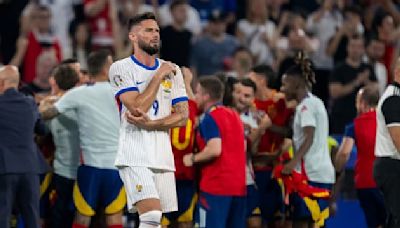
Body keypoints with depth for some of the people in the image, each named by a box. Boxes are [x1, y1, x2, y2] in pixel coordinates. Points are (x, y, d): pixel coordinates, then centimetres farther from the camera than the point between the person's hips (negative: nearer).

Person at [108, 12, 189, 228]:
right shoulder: (121, 68, -2)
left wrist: (150, 124, -11)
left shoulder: (172, 70, 13)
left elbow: (183, 116, 4)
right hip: (135, 157, -5)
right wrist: (158, 77, -8)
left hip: (163, 156, 5)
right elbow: (137, 108, -15)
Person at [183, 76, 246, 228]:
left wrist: (193, 158, -8)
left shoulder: (210, 118, -11)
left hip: (215, 186, -8)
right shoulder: (234, 115, 16)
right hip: (238, 186, 8)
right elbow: (243, 147, 22)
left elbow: (214, 149, -22)